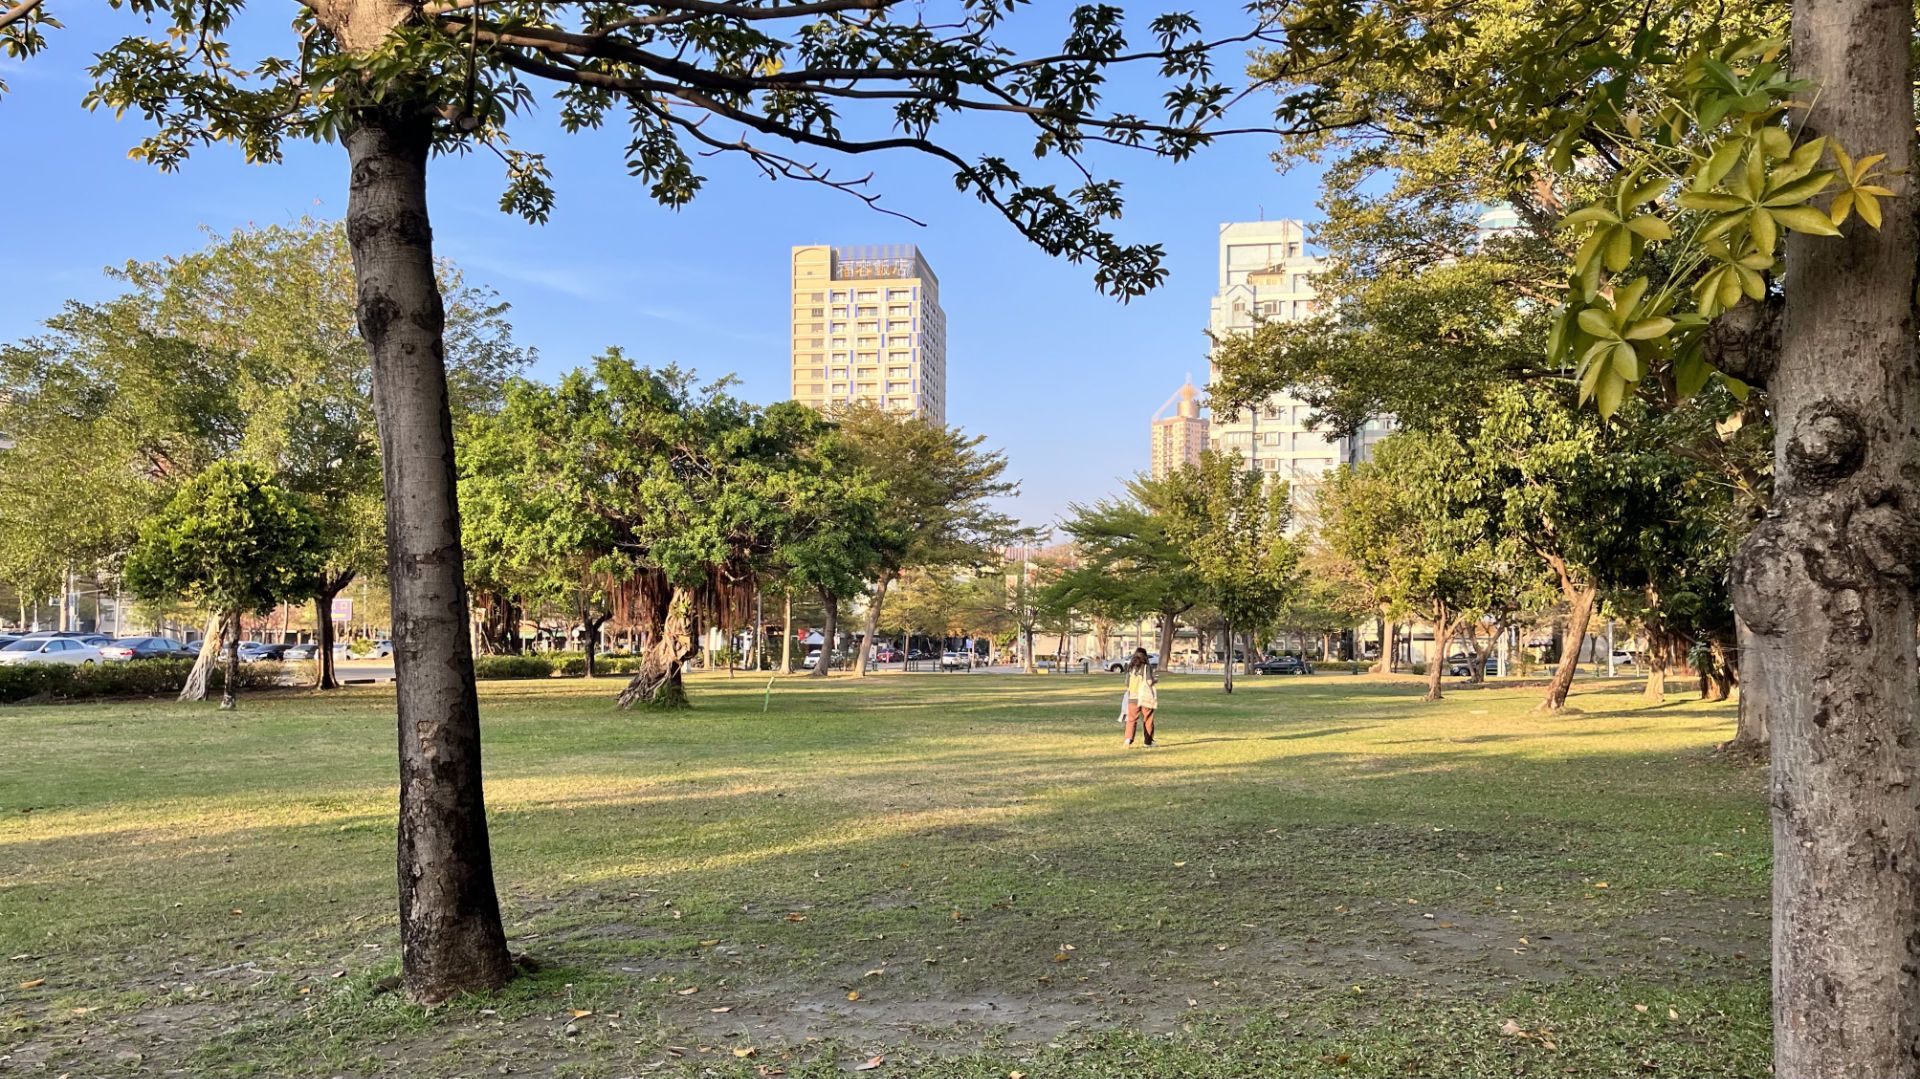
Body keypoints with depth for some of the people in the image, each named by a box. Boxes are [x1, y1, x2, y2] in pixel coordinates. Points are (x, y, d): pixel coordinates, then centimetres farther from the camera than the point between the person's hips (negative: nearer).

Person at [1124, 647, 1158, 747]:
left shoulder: (1130, 667, 6)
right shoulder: (1147, 667, -5)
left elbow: (1127, 683, 6)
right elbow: (1149, 682, -13)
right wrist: (1156, 680, 8)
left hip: (1133, 696, 2)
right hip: (1145, 697, -2)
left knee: (1131, 719, 1)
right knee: (1148, 719, 11)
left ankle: (1129, 738, -19)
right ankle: (1148, 741, 18)